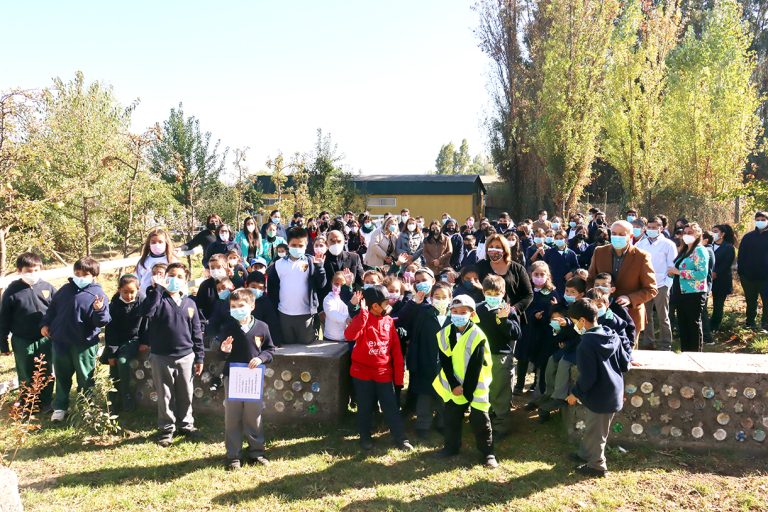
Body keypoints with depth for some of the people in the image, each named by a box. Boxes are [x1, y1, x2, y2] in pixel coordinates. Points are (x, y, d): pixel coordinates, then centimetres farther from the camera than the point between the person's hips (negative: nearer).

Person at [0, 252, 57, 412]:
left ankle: (46, 404, 31)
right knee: (26, 376, 14)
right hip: (22, 342, -1)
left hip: (45, 340, 1)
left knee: (46, 374, 14)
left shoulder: (47, 288, -5)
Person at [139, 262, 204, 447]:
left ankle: (186, 424, 30)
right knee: (165, 395, 8)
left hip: (186, 356, 3)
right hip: (161, 357, -3)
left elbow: (196, 332, 9)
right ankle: (166, 429, 22)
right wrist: (157, 288, -27)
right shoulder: (159, 299, -4)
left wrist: (199, 357, 8)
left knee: (186, 394, 14)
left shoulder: (190, 304, 6)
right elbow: (145, 311, -28)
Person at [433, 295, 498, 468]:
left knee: (480, 420, 1)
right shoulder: (445, 334, -2)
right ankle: (452, 446, 33)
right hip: (453, 386, 4)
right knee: (451, 418, 15)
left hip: (475, 387, -4)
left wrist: (467, 390, -15)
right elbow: (445, 362, -3)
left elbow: (475, 367, -14)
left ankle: (488, 452, 15)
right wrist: (454, 385, -12)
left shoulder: (477, 336, -14)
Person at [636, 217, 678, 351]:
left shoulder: (668, 244, -2)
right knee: (645, 317, 11)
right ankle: (647, 342, 23)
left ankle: (665, 346, 12)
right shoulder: (641, 244, 8)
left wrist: (666, 284, -10)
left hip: (660, 287, -3)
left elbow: (672, 267, -3)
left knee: (663, 318, 4)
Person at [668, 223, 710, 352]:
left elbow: (702, 273, -22)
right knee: (682, 325, 13)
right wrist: (672, 272, -1)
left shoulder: (700, 251, -10)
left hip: (694, 294, -8)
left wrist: (678, 272, -20)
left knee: (694, 326, 2)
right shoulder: (683, 250, 15)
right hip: (680, 293, 8)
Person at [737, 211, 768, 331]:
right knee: (751, 301, 13)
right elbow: (741, 256, 4)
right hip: (749, 276, 2)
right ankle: (750, 323, 24)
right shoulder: (748, 237, 4)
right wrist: (741, 272, -4)